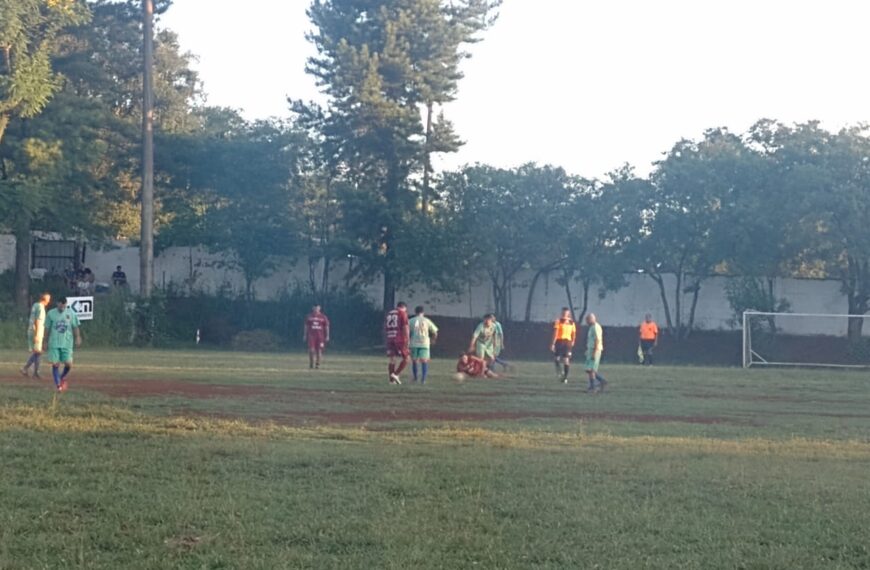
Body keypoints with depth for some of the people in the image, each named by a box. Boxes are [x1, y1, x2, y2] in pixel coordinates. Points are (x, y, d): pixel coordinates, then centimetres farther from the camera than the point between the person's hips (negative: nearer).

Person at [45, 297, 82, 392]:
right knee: (55, 364, -5)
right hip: (54, 344, -1)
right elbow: (47, 329, 7)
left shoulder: (71, 313, 3)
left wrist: (78, 338, -2)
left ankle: (63, 378, 24)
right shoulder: (51, 314, 2)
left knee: (68, 364, -6)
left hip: (67, 344, 1)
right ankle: (58, 385, 1)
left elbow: (75, 327, 8)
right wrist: (46, 341, 8)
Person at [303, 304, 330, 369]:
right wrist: (305, 335, 8)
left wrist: (327, 336, 0)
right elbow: (306, 326, 12)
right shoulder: (309, 316, 8)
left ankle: (317, 364, 10)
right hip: (311, 335, 0)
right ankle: (311, 364, 2)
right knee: (311, 350, -7)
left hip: (320, 336, 0)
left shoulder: (323, 317, 4)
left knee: (319, 350, 0)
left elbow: (326, 327, 6)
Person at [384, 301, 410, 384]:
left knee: (392, 360, 8)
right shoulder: (402, 313, -1)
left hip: (390, 339, 6)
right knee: (406, 358, 1)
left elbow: (385, 328, 18)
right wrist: (408, 339, -9)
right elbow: (405, 327, -9)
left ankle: (391, 379, 5)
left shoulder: (389, 314, 18)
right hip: (400, 339, -6)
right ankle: (396, 374, -13)